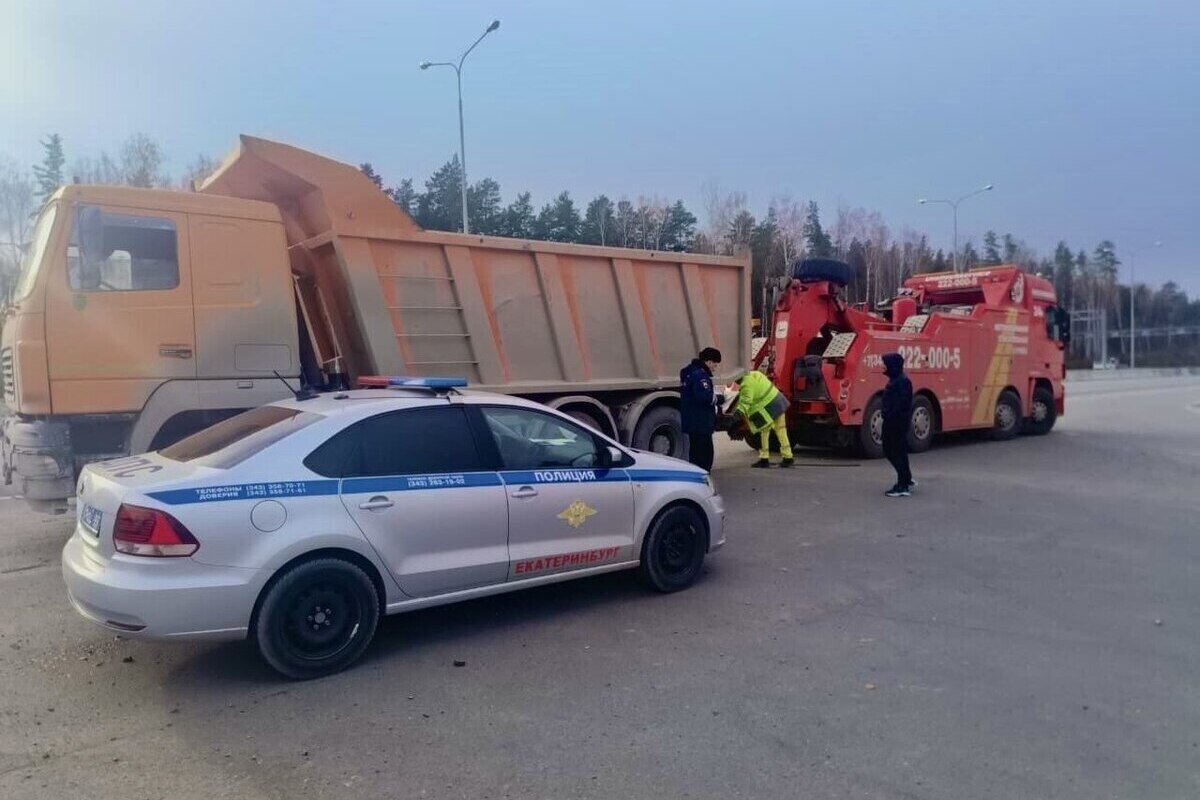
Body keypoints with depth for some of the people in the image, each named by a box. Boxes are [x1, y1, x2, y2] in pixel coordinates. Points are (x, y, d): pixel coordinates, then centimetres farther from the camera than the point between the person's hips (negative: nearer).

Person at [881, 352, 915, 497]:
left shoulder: (902, 381, -17)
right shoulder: (894, 380, 15)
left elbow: (901, 404, -23)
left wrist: (891, 417, -24)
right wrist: (887, 418, 15)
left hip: (898, 423, -10)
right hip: (891, 422, 10)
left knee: (898, 452, -3)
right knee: (889, 451, 17)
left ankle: (903, 486, 5)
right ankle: (907, 479, 29)